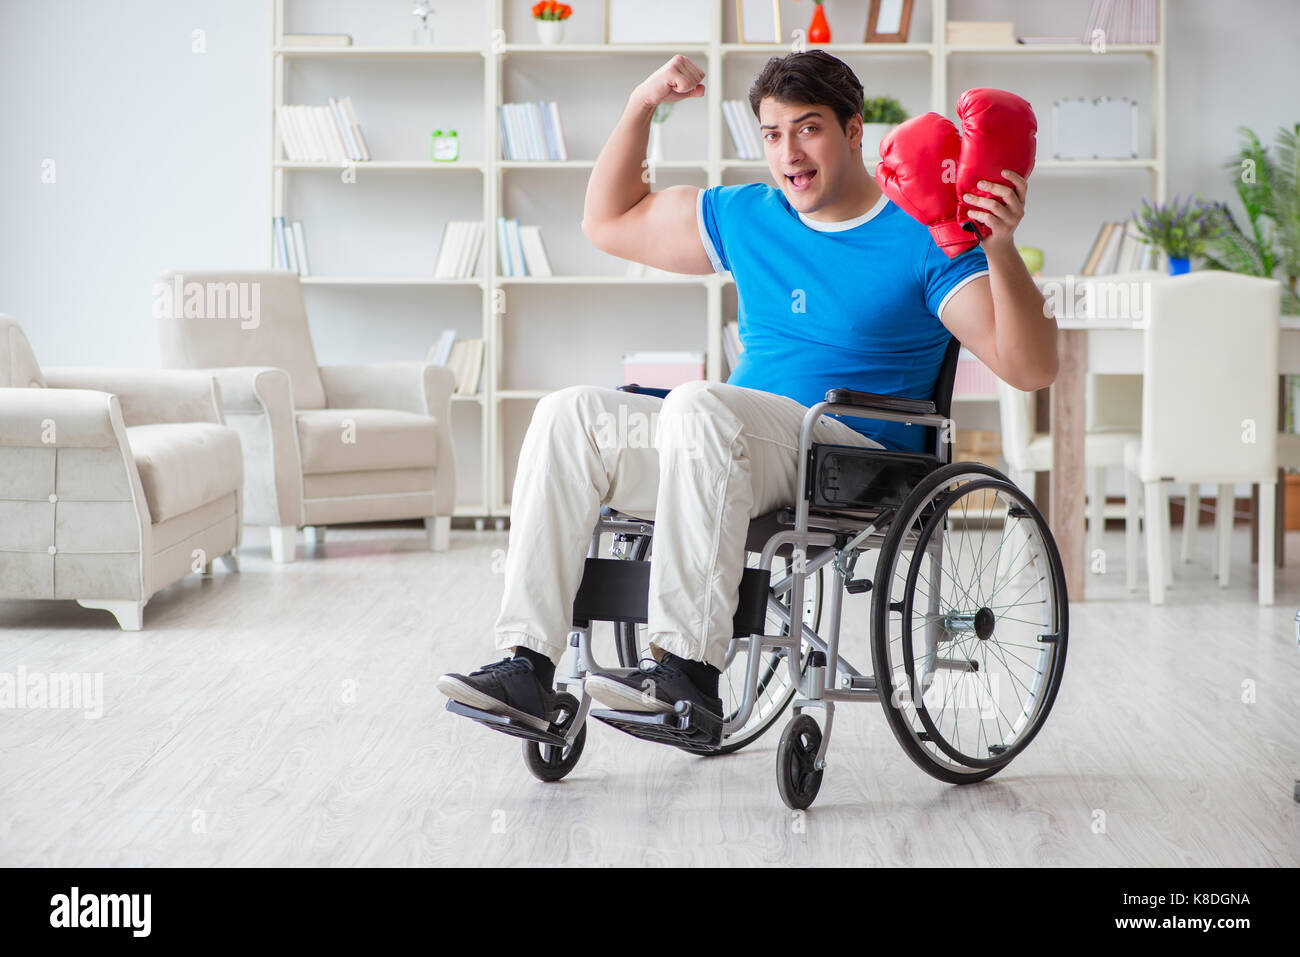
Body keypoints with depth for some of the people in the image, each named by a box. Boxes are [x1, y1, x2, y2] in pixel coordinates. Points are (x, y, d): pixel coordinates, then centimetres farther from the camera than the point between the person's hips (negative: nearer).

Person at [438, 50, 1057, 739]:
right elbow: (608, 222, 26)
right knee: (570, 414, -14)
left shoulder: (920, 239, -2)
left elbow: (1030, 369, -11)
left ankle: (688, 668, -38)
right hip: (740, 452, 6)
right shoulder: (747, 218, 17)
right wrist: (641, 107, 15)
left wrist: (1000, 250, -27)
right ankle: (526, 663, -24)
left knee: (700, 405, -34)